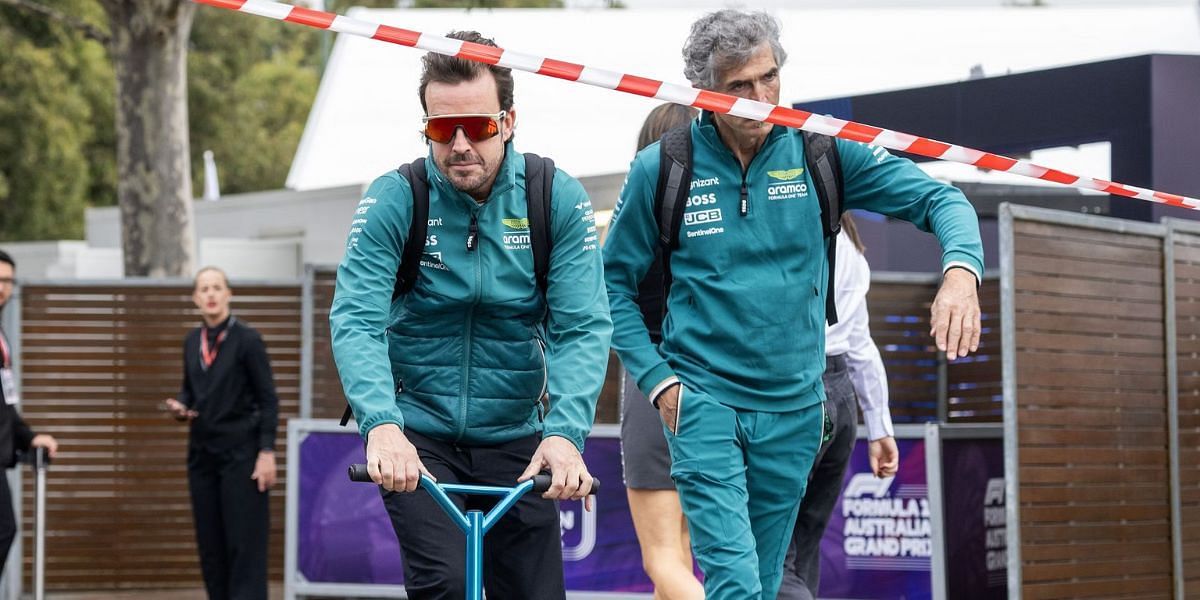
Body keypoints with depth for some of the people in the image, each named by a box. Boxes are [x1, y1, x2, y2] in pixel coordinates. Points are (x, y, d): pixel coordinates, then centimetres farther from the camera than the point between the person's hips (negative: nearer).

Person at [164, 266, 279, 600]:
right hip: (202, 451, 6)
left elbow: (268, 399, -7)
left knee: (244, 543, -6)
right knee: (210, 543, 6)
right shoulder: (191, 341, 10)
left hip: (241, 451, -6)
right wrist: (180, 406, -3)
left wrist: (267, 452, -14)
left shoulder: (247, 339, -7)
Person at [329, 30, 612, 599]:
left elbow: (584, 327, -16)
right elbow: (356, 321, -21)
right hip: (417, 434, -2)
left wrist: (566, 432, -32)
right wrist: (381, 424, -39)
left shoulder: (558, 200, -8)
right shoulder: (393, 201, -11)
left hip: (515, 437, 2)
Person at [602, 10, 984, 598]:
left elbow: (938, 198, -1)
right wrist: (656, 379, -5)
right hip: (702, 400, -3)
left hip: (793, 407, 3)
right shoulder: (661, 168, -5)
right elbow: (613, 281, 5)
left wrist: (961, 271, -22)